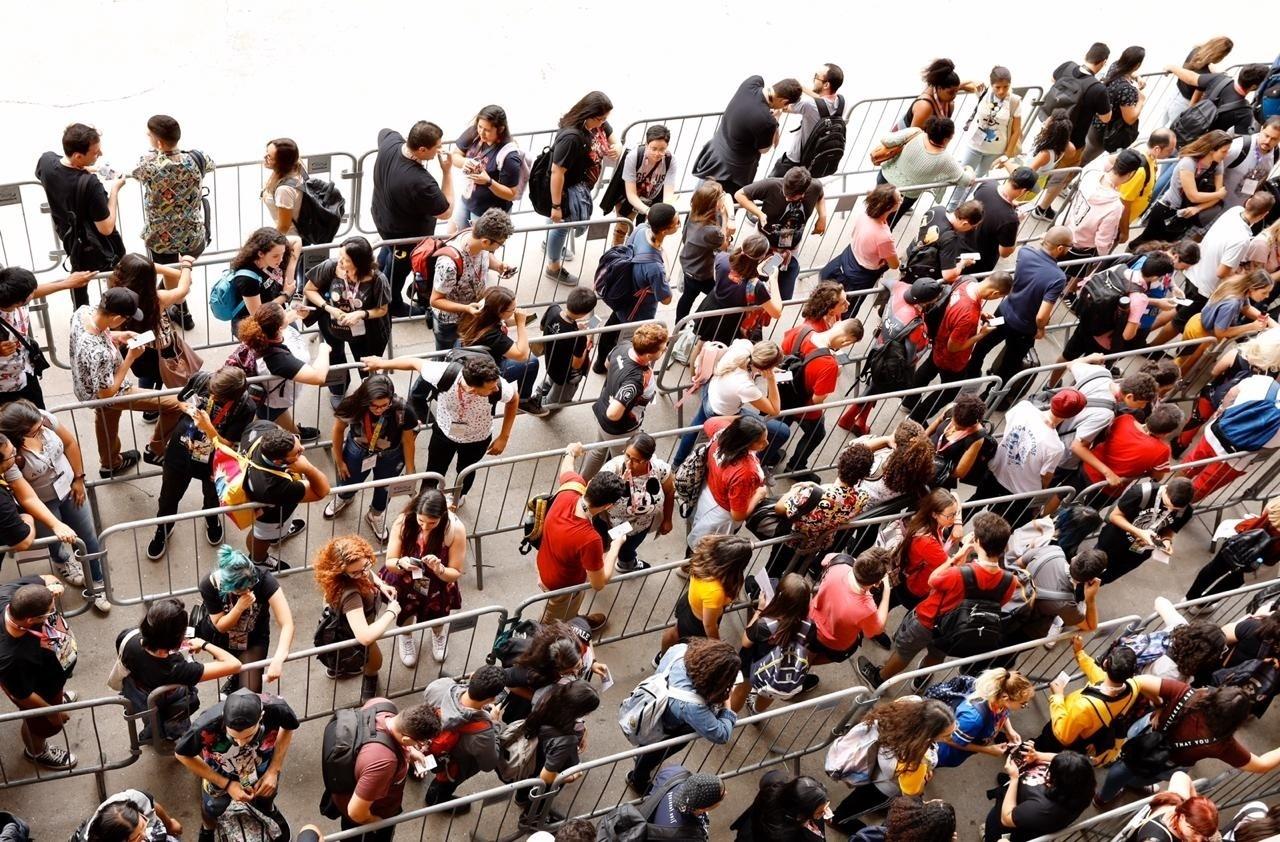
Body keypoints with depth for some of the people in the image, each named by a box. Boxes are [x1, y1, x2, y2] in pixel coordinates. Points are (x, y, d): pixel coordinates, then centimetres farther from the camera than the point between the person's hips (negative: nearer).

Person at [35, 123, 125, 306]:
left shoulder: (46, 160, -21)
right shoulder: (90, 184, -39)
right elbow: (106, 229, -28)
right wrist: (114, 190, -20)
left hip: (69, 238, 7)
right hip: (100, 249, -7)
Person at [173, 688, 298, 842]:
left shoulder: (276, 708, -40)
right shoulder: (206, 726, -44)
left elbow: (288, 727, -13)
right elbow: (181, 754, -20)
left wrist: (274, 770, -19)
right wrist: (226, 784, -23)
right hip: (220, 777, -1)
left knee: (266, 798, 32)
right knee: (211, 809, 28)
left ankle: (269, 811, 68)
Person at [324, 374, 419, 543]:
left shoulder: (402, 410, -37)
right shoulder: (352, 405, -34)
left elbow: (408, 440, -17)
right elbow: (339, 430, -12)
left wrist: (410, 471, -4)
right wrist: (339, 461, 1)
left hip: (390, 457, 0)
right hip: (357, 451, 1)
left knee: (384, 490, 25)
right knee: (347, 483, 25)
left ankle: (375, 516, 58)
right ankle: (344, 498, 63)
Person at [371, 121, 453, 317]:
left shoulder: (390, 141, -25)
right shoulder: (421, 182, -46)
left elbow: (385, 131, 4)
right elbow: (446, 212, -28)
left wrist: (408, 139, -8)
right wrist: (447, 171, -28)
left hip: (382, 216, 7)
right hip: (406, 235, -7)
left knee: (389, 249, 38)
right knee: (398, 270, 24)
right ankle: (392, 306, 52)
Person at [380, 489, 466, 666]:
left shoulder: (455, 529, -24)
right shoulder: (403, 522, -22)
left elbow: (456, 574, -12)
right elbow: (389, 563, -11)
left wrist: (439, 569, -33)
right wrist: (401, 563, -34)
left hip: (438, 584, -1)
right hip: (404, 580, 1)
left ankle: (439, 630, 27)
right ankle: (405, 634, 21)